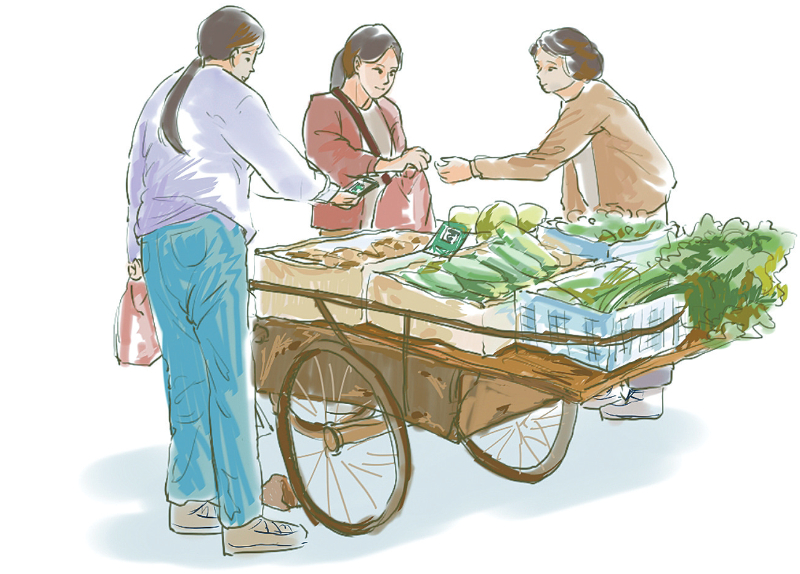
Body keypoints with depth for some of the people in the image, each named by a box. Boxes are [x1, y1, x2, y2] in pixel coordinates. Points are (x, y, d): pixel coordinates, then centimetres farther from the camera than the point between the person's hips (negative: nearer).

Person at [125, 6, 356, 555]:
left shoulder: (163, 95, 25)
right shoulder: (228, 94, 0)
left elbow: (138, 175, 29)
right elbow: (281, 167, 0)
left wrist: (137, 249, 35)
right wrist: (328, 189, 19)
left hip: (156, 243, 9)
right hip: (208, 237, -8)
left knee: (186, 372, 10)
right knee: (228, 376, -9)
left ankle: (188, 500, 13)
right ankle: (242, 520, -8)